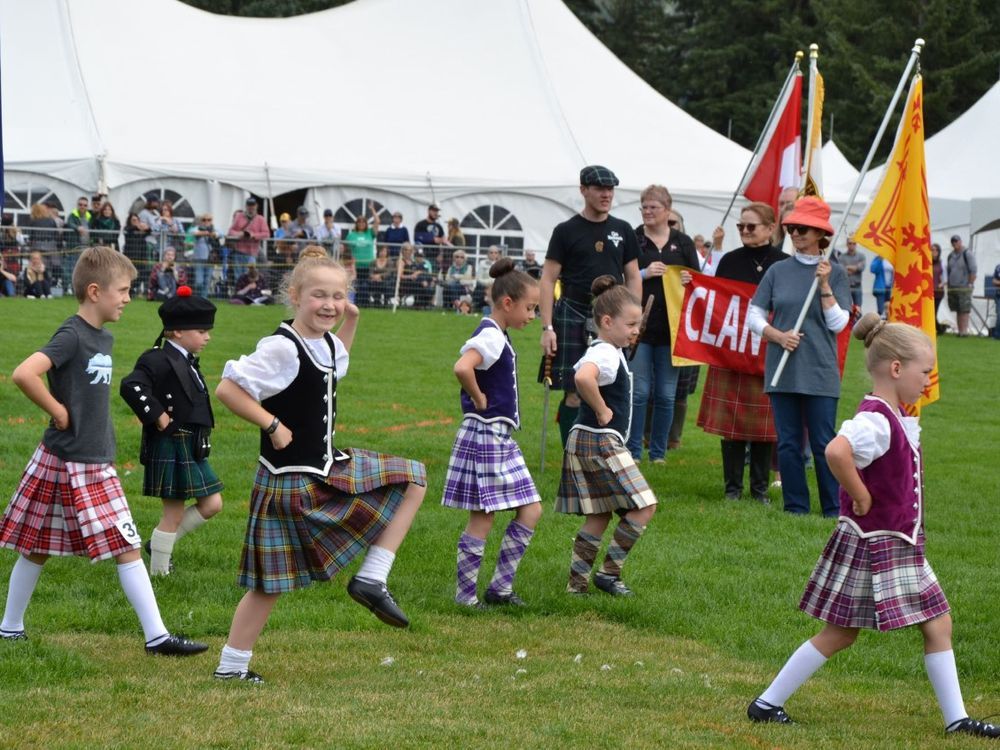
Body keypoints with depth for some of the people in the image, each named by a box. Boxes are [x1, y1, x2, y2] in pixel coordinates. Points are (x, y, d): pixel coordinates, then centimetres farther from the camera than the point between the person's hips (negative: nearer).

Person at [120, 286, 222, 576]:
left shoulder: (186, 362, 12)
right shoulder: (159, 360, -17)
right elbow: (131, 387, -31)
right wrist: (158, 417, -25)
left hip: (193, 451, 9)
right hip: (170, 450, -9)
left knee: (212, 504, 12)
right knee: (173, 514, -1)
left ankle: (160, 543, 24)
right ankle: (159, 571, 11)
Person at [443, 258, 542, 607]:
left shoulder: (496, 335, 14)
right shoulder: (491, 336, -17)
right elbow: (462, 368, -35)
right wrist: (480, 400, -19)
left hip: (499, 438, 10)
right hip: (485, 436, -10)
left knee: (531, 511, 9)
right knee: (481, 519, -4)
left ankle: (500, 586, 13)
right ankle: (465, 595, 4)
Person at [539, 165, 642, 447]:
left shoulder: (622, 231, 10)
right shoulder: (566, 231, 0)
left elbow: (633, 278, 14)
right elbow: (548, 280, -1)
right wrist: (547, 328, -9)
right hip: (573, 318, -3)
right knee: (574, 394, -5)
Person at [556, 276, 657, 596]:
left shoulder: (601, 351, 16)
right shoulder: (606, 354, -18)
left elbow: (581, 372, 37)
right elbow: (583, 378, -40)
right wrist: (602, 411, -25)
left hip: (587, 441, 11)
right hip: (600, 441, -11)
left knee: (599, 517, 12)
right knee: (643, 507, -8)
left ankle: (577, 580, 12)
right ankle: (609, 572, -4)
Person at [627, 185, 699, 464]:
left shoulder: (683, 243, 10)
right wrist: (644, 274, -15)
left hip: (671, 327, 2)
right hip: (639, 325, -2)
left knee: (666, 394, 5)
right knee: (638, 392, -4)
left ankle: (658, 452, 14)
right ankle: (633, 451, 5)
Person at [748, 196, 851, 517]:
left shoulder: (834, 273, 2)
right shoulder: (778, 271, 7)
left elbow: (838, 323, -4)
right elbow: (754, 315, 9)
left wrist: (824, 285, -13)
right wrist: (778, 335, -8)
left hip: (820, 372, -3)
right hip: (782, 370, 3)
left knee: (823, 443, -3)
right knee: (788, 443, 5)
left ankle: (834, 510, 3)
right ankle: (795, 507, 13)